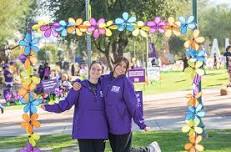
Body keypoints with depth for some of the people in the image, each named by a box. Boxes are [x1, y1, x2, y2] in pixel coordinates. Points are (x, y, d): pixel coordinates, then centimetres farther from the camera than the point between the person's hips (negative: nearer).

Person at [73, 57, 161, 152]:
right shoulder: (104, 79, 3)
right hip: (109, 125, 6)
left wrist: (142, 124, -10)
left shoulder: (126, 82, -11)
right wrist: (77, 84, -7)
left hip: (122, 125, -6)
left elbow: (132, 105, -11)